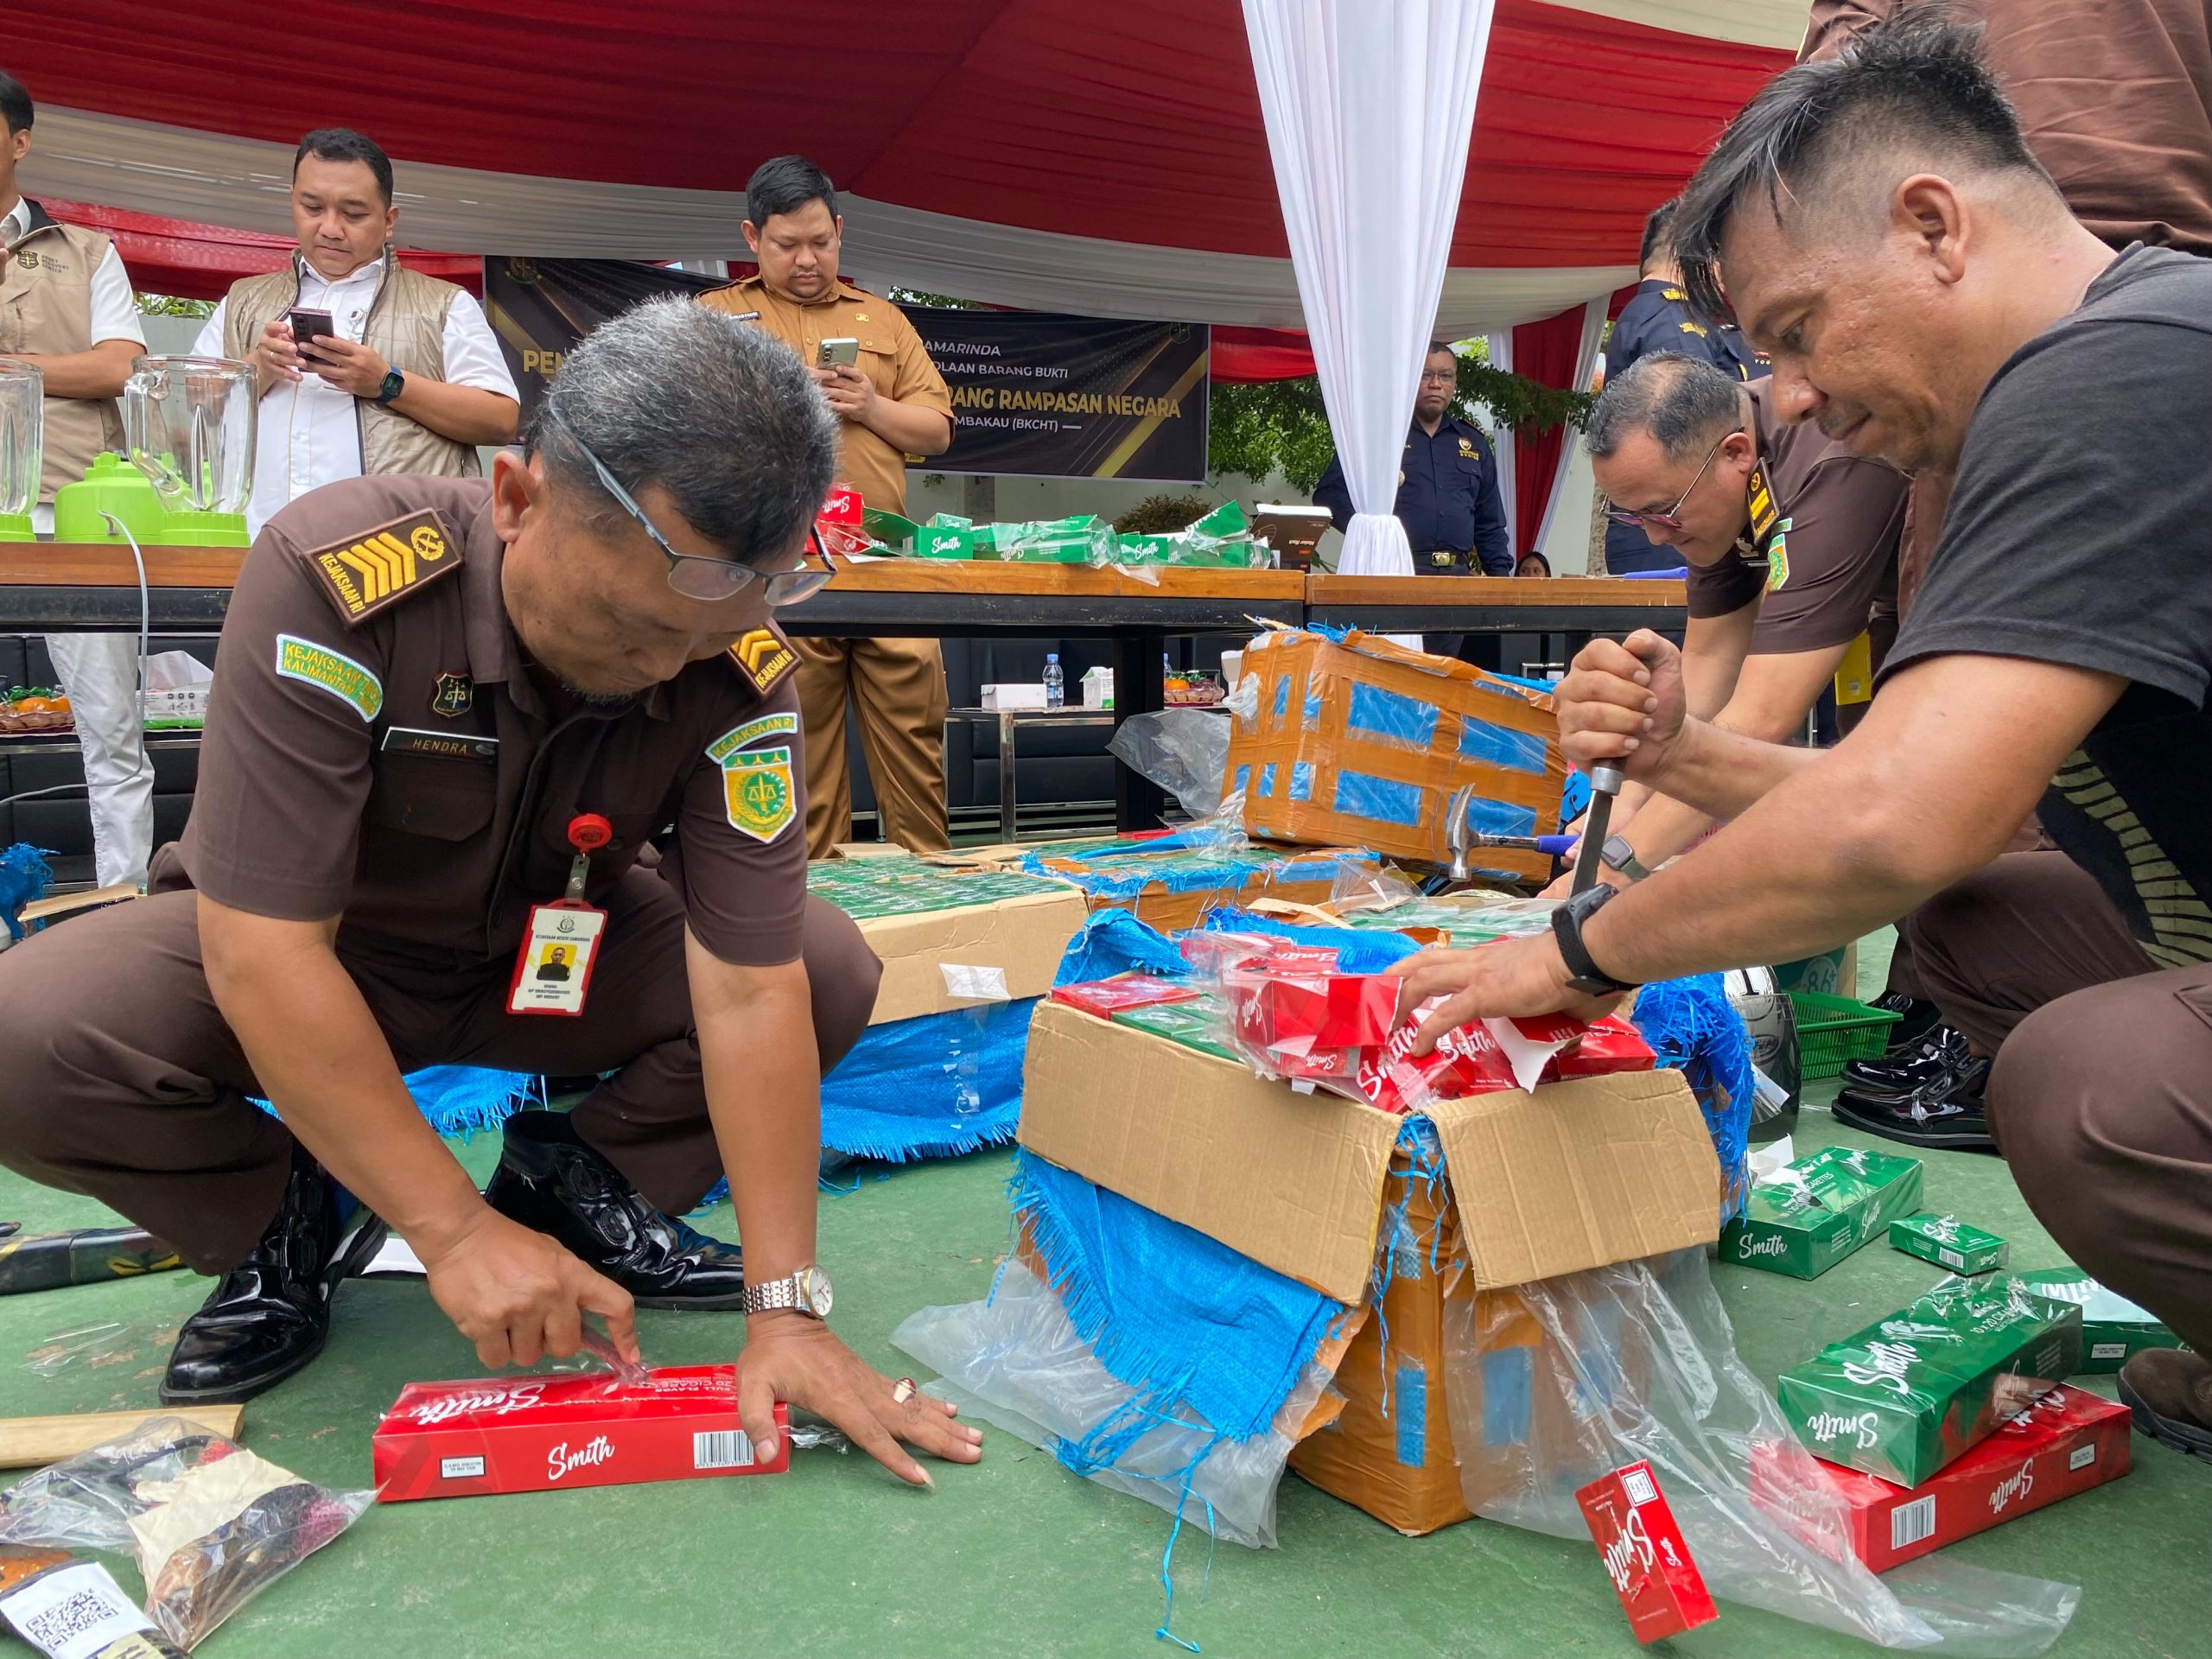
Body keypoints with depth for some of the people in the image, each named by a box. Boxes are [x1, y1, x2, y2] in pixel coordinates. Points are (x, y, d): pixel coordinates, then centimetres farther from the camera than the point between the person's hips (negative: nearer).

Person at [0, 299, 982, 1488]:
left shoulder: (739, 665, -25)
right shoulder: (333, 577, -34)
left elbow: (749, 989, -25)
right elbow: (262, 957, -33)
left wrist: (785, 1307, -27)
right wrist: (454, 1232, -30)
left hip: (544, 953, 3)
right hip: (291, 958, -2)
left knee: (831, 971, -16)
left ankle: (576, 1178, 4)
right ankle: (288, 1218, 0)